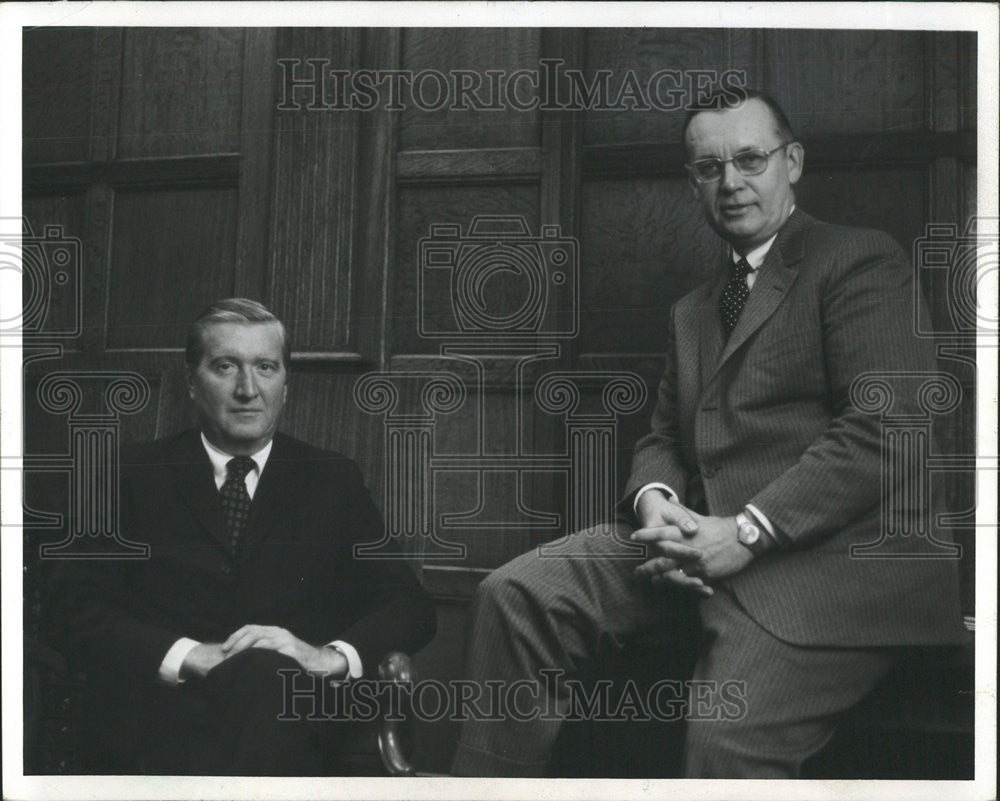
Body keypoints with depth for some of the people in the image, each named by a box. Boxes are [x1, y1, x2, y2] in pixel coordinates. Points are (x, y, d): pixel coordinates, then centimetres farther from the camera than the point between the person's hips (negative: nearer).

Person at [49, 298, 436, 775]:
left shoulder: (333, 482, 15)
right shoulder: (133, 477, 11)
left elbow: (410, 609, 9)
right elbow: (77, 606, 1)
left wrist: (331, 656, -13)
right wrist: (188, 656, -15)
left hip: (289, 720, 1)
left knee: (266, 674, -35)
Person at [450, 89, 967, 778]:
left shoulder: (860, 261, 2)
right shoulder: (693, 311, 27)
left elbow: (881, 430, -11)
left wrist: (746, 532, -17)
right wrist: (656, 501, -3)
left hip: (827, 552, -6)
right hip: (699, 535, 7)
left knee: (727, 737, -30)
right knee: (515, 595, -11)